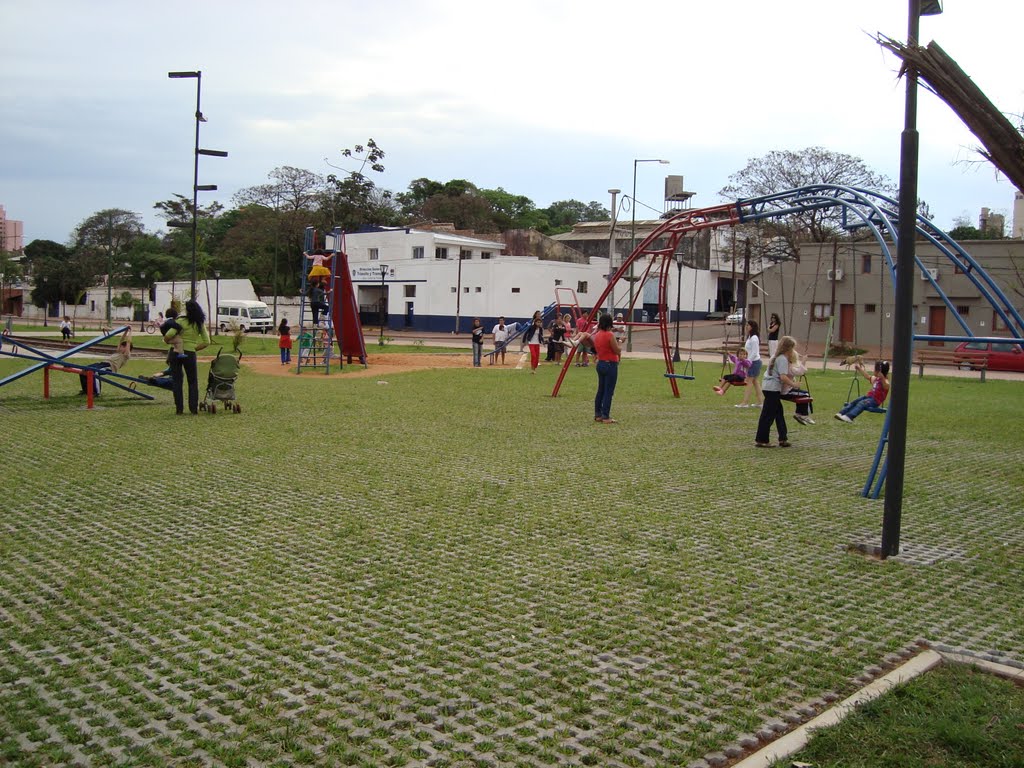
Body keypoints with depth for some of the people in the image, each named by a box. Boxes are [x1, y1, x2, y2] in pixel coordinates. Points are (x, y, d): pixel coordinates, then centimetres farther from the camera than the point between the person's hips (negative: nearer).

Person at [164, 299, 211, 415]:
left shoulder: (181, 321, -11)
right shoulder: (200, 324, 1)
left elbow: (169, 335, -22)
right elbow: (206, 342, 1)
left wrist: (165, 341, -1)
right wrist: (194, 348, 8)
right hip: (190, 354, 2)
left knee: (177, 381, 7)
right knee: (193, 382, 13)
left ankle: (179, 409, 7)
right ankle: (194, 408, 9)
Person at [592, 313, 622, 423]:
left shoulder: (596, 335, 7)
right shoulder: (610, 335, -16)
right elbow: (618, 351, -14)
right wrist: (618, 344, 6)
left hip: (600, 364, 8)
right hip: (610, 365, -8)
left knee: (601, 390, 15)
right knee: (608, 392, -3)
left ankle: (597, 415, 19)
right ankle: (605, 417, -2)